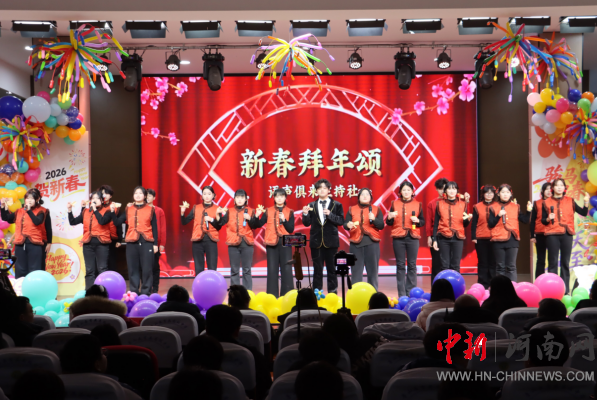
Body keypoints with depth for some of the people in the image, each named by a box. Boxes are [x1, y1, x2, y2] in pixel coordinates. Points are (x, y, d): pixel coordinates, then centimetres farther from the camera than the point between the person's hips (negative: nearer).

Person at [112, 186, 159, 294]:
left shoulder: (150, 209, 6)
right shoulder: (128, 209, 11)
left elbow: (154, 228, 6)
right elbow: (117, 222, 6)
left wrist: (155, 244, 2)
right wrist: (113, 211, -7)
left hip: (146, 242, -2)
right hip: (132, 242, 2)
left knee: (147, 269, -3)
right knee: (133, 268, 3)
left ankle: (146, 293, 4)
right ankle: (133, 293, 11)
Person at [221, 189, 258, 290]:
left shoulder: (250, 211, 6)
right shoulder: (230, 211, 9)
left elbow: (255, 226, -1)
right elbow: (220, 223, -1)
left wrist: (250, 218, -17)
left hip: (247, 243, -1)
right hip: (233, 243, 1)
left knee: (247, 270, 1)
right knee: (234, 270, 2)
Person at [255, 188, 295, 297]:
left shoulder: (290, 212, 6)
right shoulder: (268, 211, 7)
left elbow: (291, 229, -3)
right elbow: (258, 225, 0)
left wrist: (284, 220, -17)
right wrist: (257, 216, -17)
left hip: (285, 243, 0)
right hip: (271, 243, 1)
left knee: (286, 269, -5)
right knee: (272, 269, 1)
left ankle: (286, 295, 3)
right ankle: (272, 295, 8)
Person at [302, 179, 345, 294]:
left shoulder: (336, 205, 4)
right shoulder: (311, 206, 8)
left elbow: (341, 221, -5)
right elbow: (307, 223, 3)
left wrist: (330, 214, -18)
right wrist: (305, 214, -16)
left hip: (331, 241, -1)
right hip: (316, 241, 1)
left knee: (331, 268, 5)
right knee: (317, 269, 6)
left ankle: (333, 292, 13)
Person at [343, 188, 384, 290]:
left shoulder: (376, 209, 10)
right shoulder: (352, 209, 12)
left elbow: (381, 226, 3)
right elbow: (345, 223, 8)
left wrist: (374, 219, -15)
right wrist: (348, 225, -15)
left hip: (372, 242, 0)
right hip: (356, 242, 0)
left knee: (372, 269, -1)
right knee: (356, 269, -2)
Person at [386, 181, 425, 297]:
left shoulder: (418, 204, 7)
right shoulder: (395, 203, 6)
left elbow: (423, 222, 9)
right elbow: (389, 223, 7)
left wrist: (417, 221, -12)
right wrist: (390, 217, -15)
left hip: (413, 237, 0)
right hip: (398, 237, 0)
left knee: (412, 265, 1)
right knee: (400, 265, 1)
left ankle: (411, 292, 8)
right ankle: (401, 294, 5)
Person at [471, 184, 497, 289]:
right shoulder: (477, 207, 6)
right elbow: (474, 223, 5)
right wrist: (473, 237, -2)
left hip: (494, 238, 0)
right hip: (481, 239, 0)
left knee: (493, 262, 1)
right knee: (482, 262, 4)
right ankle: (482, 286, 9)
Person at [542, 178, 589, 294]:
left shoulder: (570, 201, 8)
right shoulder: (547, 202, 6)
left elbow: (583, 213, 2)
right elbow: (543, 220, 8)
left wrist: (586, 202, -11)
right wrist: (548, 219, -13)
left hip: (567, 234, 1)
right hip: (552, 235, -1)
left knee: (565, 262, 2)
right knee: (553, 262, -2)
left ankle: (565, 289, 7)